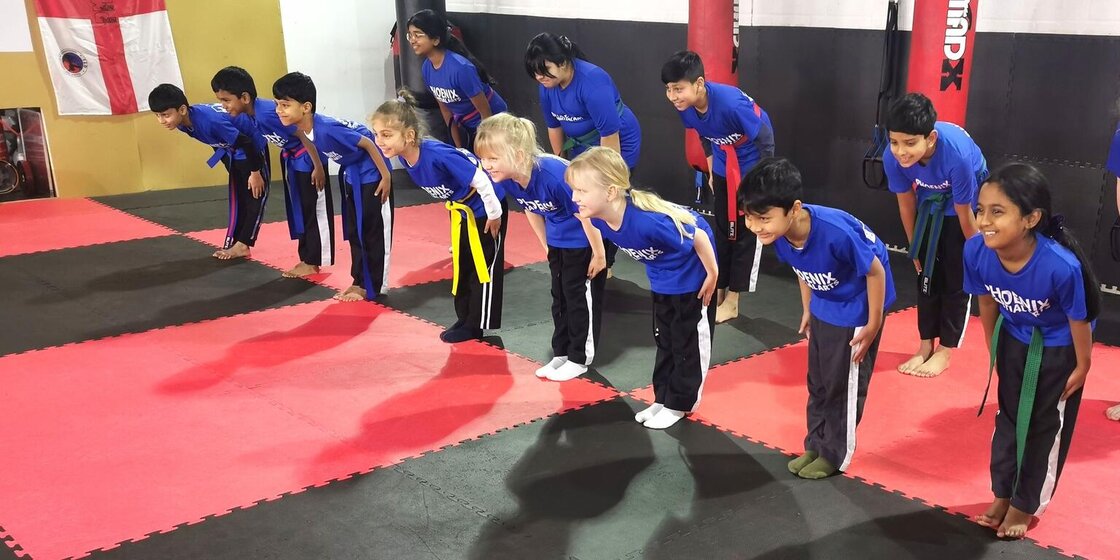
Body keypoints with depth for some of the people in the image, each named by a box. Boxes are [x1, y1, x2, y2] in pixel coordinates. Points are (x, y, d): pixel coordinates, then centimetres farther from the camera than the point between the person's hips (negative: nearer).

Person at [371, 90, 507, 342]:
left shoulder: (437, 155, -38)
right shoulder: (406, 158, -13)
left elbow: (480, 180, -31)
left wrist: (494, 215, -21)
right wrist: (456, 208, 15)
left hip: (485, 208, -8)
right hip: (461, 210, 8)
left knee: (483, 266, 3)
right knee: (461, 264, 16)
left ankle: (476, 325, 12)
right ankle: (465, 319, 29)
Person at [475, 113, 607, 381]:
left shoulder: (553, 175, -39)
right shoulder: (507, 179, -16)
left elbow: (585, 214, -27)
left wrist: (599, 255, -17)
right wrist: (547, 246, 13)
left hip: (585, 238, -7)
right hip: (558, 240, 7)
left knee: (579, 296, 1)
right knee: (560, 297, 15)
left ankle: (579, 359, 15)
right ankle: (561, 354, 28)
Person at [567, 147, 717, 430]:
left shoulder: (646, 221, -43)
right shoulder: (600, 218, -19)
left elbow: (698, 236, -29)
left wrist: (712, 275, -16)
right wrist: (658, 269, 14)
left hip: (691, 274, -7)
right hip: (662, 280, 7)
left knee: (688, 341, 8)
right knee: (664, 340, 19)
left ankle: (679, 404, 22)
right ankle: (663, 398, 32)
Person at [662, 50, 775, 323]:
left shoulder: (731, 103, -36)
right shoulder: (686, 106, -16)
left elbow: (765, 139, -24)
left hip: (751, 169, -6)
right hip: (724, 170, 6)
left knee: (746, 233, 3)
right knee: (722, 231, 14)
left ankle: (732, 300, 13)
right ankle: (718, 292, 27)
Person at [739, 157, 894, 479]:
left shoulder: (836, 232, -40)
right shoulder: (780, 234, -20)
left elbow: (875, 271, -23)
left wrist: (873, 326, -15)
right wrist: (808, 310, 12)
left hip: (857, 308, -6)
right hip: (824, 306, 6)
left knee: (844, 383, 6)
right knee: (817, 379, 15)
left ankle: (836, 455, 23)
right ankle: (816, 446, 32)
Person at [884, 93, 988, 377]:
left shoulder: (958, 155, -42)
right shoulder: (893, 157, -31)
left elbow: (963, 213, -27)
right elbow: (906, 204, -12)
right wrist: (915, 248, -1)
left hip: (968, 200, -4)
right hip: (930, 202, 4)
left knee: (958, 276, -1)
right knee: (927, 273, 6)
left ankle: (945, 351, 11)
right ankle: (926, 346, 18)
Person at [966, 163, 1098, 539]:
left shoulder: (1061, 266, -42)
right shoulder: (976, 250, -30)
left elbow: (1079, 321, -22)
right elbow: (987, 303, -9)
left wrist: (1081, 368, -7)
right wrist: (994, 350, 5)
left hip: (1057, 349, -4)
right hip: (1014, 340, 4)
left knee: (1046, 426, 13)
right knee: (1010, 416, 18)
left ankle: (1026, 504, 32)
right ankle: (1003, 494, 38)